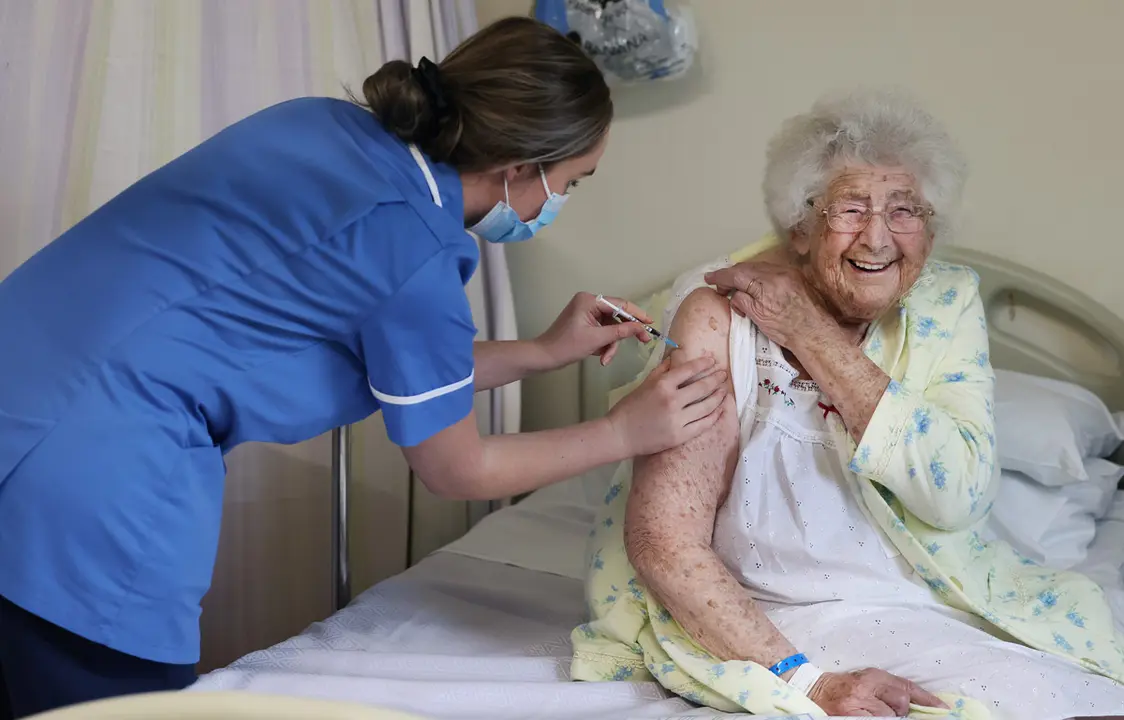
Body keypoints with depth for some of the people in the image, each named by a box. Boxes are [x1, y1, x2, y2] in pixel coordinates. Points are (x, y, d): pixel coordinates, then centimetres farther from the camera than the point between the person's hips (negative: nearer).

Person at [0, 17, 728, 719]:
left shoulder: (326, 127, 7)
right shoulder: (415, 250, -16)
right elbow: (457, 469, 1)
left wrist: (544, 352, 22)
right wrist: (625, 433, 8)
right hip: (87, 480, -9)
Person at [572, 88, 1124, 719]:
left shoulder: (946, 302, 1)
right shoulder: (722, 312, -11)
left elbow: (961, 496, -12)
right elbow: (664, 540, -16)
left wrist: (815, 337, -16)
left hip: (937, 606, 5)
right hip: (779, 622, -4)